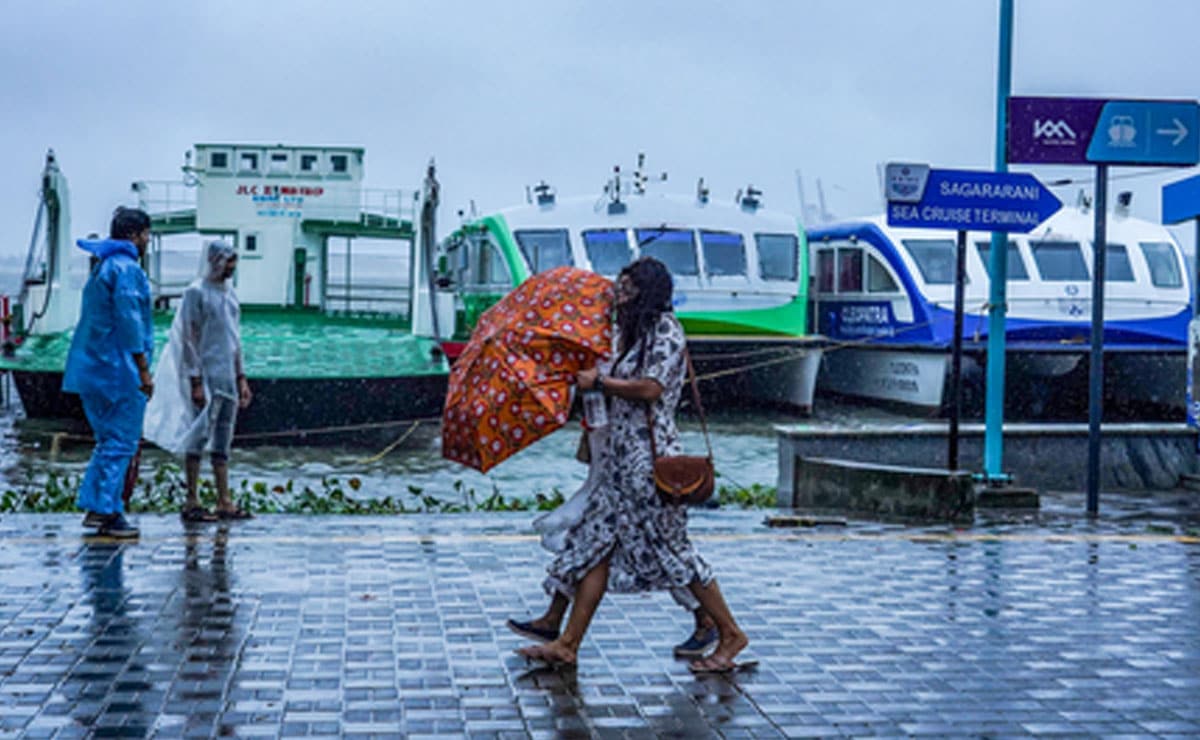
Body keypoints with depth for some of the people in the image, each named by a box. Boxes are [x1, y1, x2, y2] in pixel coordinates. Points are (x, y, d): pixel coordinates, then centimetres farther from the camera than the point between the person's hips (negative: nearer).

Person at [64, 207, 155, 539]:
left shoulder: (101, 267, 18)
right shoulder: (126, 268, -13)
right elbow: (129, 321, -19)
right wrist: (143, 370, -18)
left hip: (92, 368, 10)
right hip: (118, 370, -10)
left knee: (108, 440, 16)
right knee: (121, 443, -4)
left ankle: (93, 506, 16)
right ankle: (106, 511, -4)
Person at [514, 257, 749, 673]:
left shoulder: (665, 328, -8)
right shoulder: (636, 334, 20)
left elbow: (650, 389, -19)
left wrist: (598, 382, -12)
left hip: (649, 457, -10)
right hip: (623, 456, 10)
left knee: (669, 548, -3)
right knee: (597, 544, 6)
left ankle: (730, 635, 9)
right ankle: (568, 645, 8)